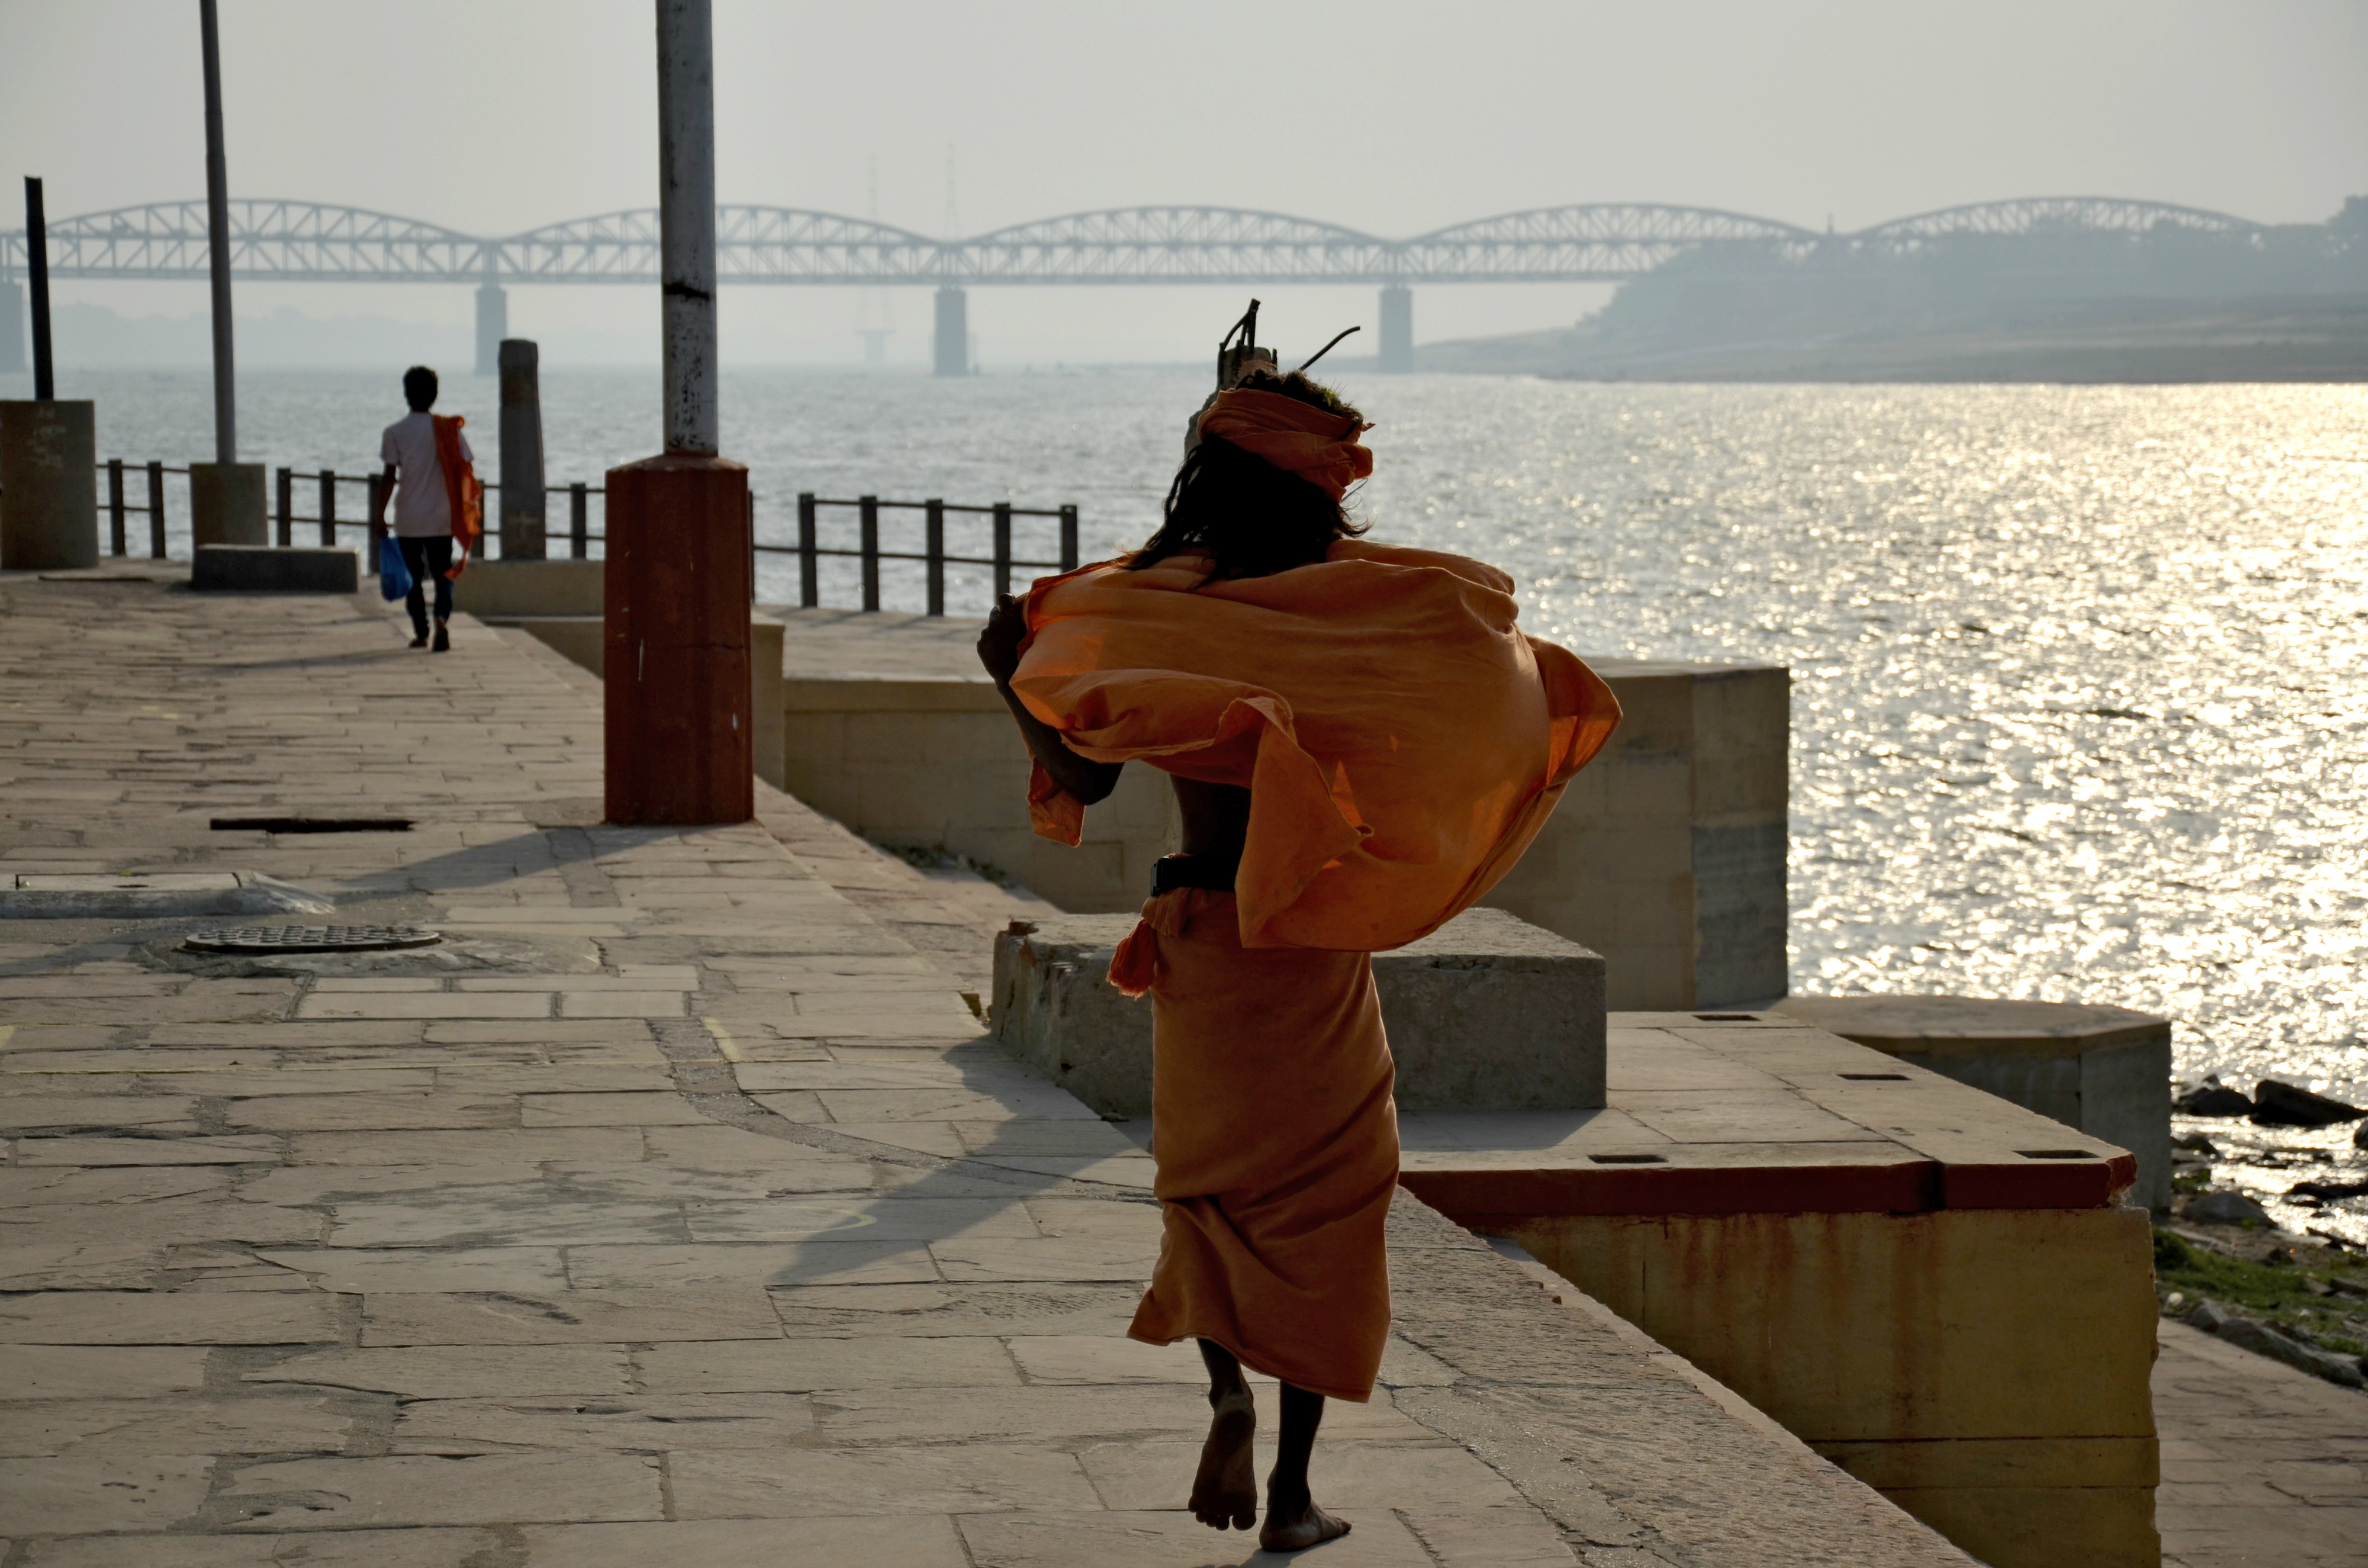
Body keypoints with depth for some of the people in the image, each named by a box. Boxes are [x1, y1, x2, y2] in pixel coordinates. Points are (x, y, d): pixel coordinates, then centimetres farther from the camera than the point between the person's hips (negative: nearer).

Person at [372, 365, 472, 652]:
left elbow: (389, 477, -9)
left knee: (413, 577, 12)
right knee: (443, 575, 8)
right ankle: (441, 617, -19)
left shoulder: (395, 433, -6)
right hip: (442, 520, 1)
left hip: (408, 520, -1)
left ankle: (421, 633, 15)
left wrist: (380, 514, -1)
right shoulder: (451, 429, -1)